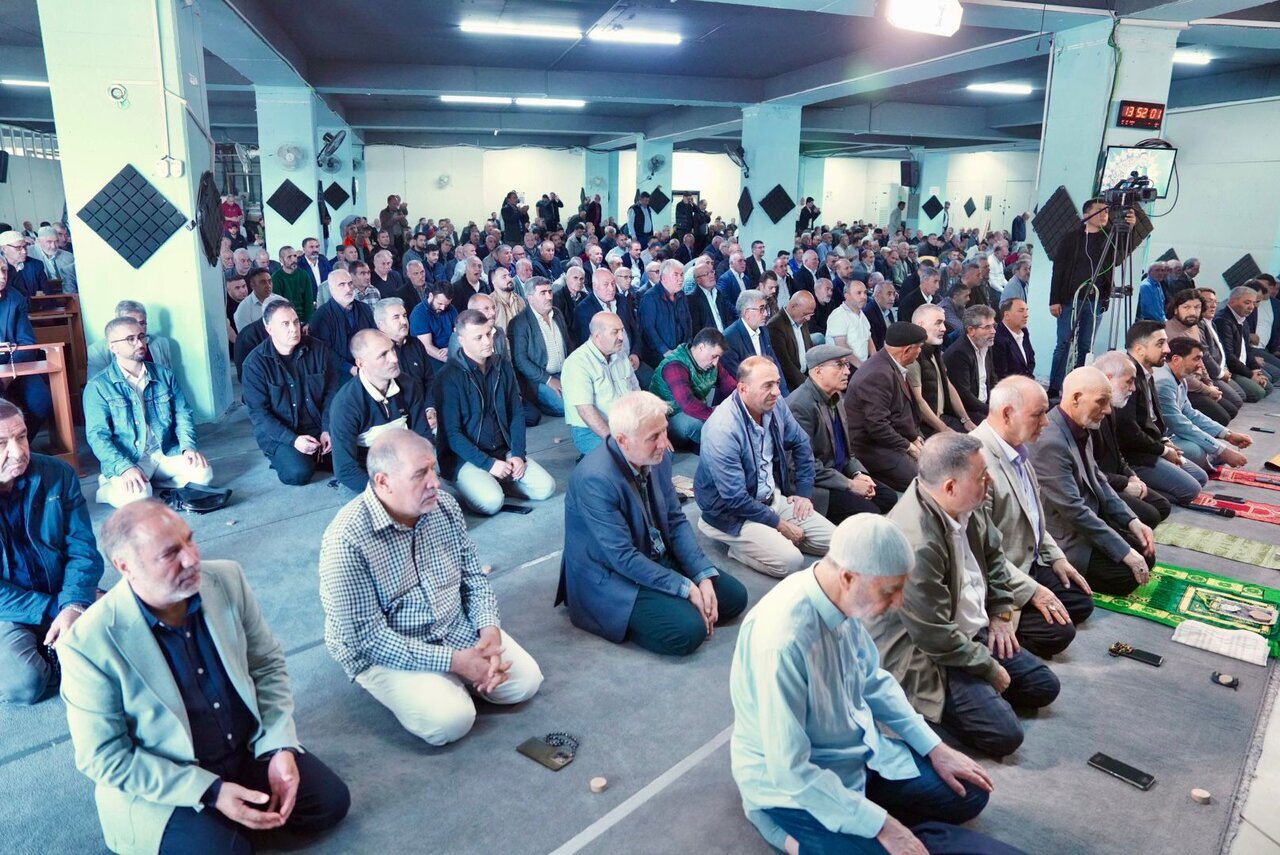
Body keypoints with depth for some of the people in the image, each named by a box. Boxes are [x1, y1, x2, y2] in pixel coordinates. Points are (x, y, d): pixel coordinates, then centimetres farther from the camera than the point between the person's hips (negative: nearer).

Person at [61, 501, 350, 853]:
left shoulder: (227, 579, -12)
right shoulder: (89, 644, -23)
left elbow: (267, 664, 0)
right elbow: (104, 757, -16)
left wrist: (279, 746, -13)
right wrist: (209, 792, -22)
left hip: (248, 747, 4)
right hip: (159, 784, -4)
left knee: (330, 801, -5)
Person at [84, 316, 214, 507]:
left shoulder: (164, 375, 9)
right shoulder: (98, 386, -4)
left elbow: (182, 414, 9)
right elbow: (97, 435, -11)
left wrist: (188, 447, -11)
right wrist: (125, 467, -26)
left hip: (165, 454, 4)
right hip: (126, 460, -3)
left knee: (203, 474, -22)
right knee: (138, 496, -31)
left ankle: (148, 483, -1)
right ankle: (109, 488, 4)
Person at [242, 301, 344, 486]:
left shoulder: (317, 349, -3)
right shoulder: (255, 363, -11)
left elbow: (332, 392, 1)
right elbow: (258, 413, -12)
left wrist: (328, 430, -11)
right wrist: (293, 440, -22)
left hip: (318, 427, 3)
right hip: (279, 434, -3)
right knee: (298, 472, -27)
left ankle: (314, 455, 11)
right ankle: (283, 457, 7)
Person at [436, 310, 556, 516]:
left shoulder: (503, 367, 5)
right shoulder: (450, 376, -13)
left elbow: (517, 414, 9)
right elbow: (451, 433, -14)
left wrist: (518, 454, -5)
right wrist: (488, 463, -18)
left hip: (503, 451, 5)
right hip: (465, 457, -5)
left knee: (546, 487, -12)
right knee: (491, 502, -29)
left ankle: (499, 481, 10)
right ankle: (465, 484, 3)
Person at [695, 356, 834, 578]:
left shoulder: (774, 404, -7)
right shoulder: (722, 430, -29)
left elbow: (801, 444, 12)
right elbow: (735, 499, -25)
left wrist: (804, 492, 5)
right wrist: (778, 524, -15)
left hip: (773, 496, 7)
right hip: (733, 512, -7)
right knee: (790, 561, -24)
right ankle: (738, 544, 0)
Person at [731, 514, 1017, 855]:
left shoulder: (844, 600, -11)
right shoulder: (782, 639, -36)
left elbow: (874, 682, 8)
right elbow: (789, 769, -30)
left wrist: (935, 748, 6)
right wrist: (881, 825, -24)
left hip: (858, 749, 8)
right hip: (794, 785, -8)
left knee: (969, 794, 9)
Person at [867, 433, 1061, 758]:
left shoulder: (968, 506, -8)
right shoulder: (915, 545, -36)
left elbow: (993, 553, 15)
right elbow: (935, 638, -27)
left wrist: (1001, 612, 9)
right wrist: (991, 668, -14)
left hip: (973, 631, 9)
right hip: (927, 655, -9)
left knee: (1043, 686, 10)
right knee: (1004, 734, -17)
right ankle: (935, 703, 5)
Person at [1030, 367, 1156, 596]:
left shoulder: (1081, 429, 2)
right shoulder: (1050, 442, -28)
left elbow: (1098, 481, 14)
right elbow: (1073, 511, -28)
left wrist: (1132, 521, 2)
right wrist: (1125, 552, -22)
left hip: (1090, 519, 10)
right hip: (1065, 538, -10)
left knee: (1145, 555, 9)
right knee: (1128, 574, -14)